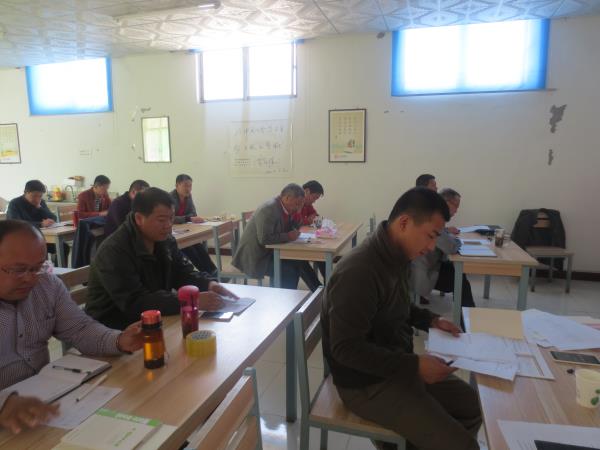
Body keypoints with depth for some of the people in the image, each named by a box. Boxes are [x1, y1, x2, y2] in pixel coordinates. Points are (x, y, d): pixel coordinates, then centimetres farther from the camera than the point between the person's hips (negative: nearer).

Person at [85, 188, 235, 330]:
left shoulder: (166, 240, 1)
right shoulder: (114, 250, -23)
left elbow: (183, 273, 7)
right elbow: (134, 303, -31)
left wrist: (208, 285, -16)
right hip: (116, 329, -7)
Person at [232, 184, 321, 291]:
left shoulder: (285, 209, 2)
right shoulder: (268, 209, -24)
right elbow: (264, 239, -30)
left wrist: (298, 211, -5)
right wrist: (288, 236, -23)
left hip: (270, 251, 8)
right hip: (255, 256, -8)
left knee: (300, 262, -3)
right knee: (290, 271, -20)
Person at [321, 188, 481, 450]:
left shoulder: (396, 256, -2)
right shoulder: (358, 272, -30)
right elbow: (346, 348, -28)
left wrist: (429, 320, 3)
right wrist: (414, 365, -27)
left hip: (398, 363, 9)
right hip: (368, 383, -9)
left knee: (473, 406, 14)